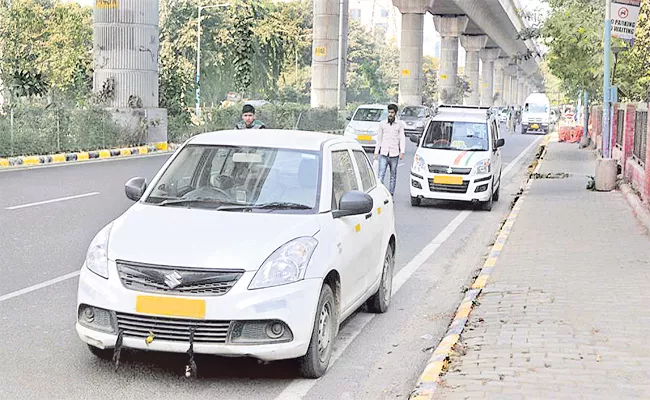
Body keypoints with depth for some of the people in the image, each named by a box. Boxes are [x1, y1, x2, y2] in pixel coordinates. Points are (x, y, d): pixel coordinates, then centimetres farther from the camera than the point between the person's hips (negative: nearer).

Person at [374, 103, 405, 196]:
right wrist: (376, 152, 9)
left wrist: (402, 152, -9)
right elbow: (379, 139, 14)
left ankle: (391, 195, 14)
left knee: (393, 176, 6)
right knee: (381, 175, -10)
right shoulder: (382, 124, 9)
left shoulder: (400, 124, 5)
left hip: (394, 154, -1)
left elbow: (402, 139, 2)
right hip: (383, 154, 1)